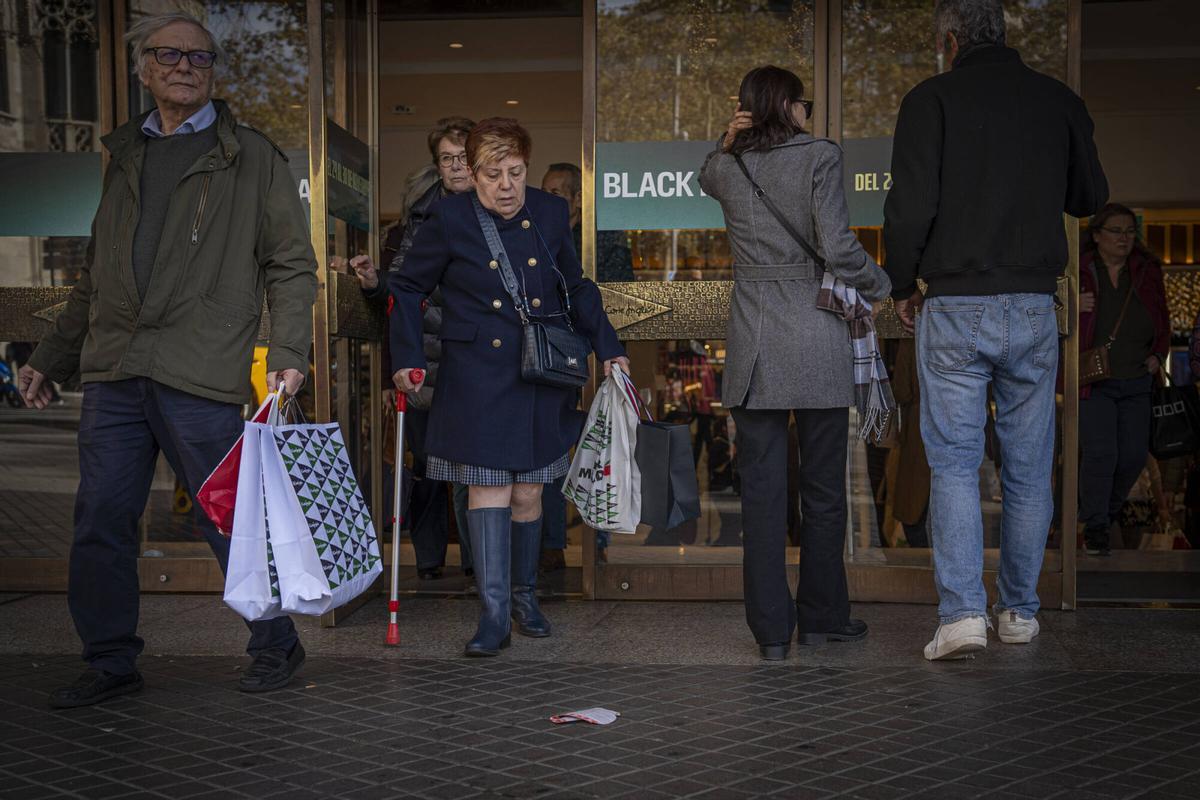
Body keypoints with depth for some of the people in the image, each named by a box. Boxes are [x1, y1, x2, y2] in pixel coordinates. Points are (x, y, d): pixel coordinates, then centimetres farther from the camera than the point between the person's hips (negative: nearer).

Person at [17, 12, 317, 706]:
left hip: (202, 377, -5)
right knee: (101, 520, 5)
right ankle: (112, 662, 19)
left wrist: (289, 352, -12)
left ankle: (276, 645, 18)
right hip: (114, 373, 5)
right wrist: (52, 357, 21)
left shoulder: (252, 157, 6)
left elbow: (292, 265, 2)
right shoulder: (126, 156, 20)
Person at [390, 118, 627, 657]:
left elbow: (577, 289, 17)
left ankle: (524, 597, 25)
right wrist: (406, 359, -1)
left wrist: (607, 349, 13)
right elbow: (408, 288, 6)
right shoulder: (450, 219, -3)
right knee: (488, 487, -7)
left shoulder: (551, 213, 5)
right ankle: (493, 617, -3)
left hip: (542, 377, 3)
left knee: (528, 492, 8)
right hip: (477, 378, -2)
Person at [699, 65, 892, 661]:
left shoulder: (727, 168, 6)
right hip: (817, 343, -2)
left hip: (754, 345, 3)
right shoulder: (820, 157, -5)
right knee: (823, 486, 10)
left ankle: (771, 628, 7)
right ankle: (821, 617, 19)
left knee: (761, 488, 5)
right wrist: (881, 286, 4)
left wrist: (728, 141, 12)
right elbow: (838, 248, -13)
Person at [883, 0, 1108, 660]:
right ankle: (1020, 611, 20)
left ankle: (961, 612, -7)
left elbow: (909, 207, -11)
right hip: (1034, 309, 3)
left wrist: (901, 288, 4)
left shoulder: (931, 99, -4)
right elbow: (1090, 198, 18)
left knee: (954, 464, 2)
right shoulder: (1059, 101, 7)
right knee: (1028, 468, 11)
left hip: (954, 309, -3)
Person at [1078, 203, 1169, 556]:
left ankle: (1105, 512, 27)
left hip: (1136, 383, 4)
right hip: (1094, 382, -4)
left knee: (1134, 456, 3)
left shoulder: (1148, 272, 10)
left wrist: (1158, 355, 4)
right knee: (1100, 453, -13)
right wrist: (1072, 307, -15)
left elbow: (1162, 322, 19)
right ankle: (1095, 527, 1)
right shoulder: (1078, 270, -2)